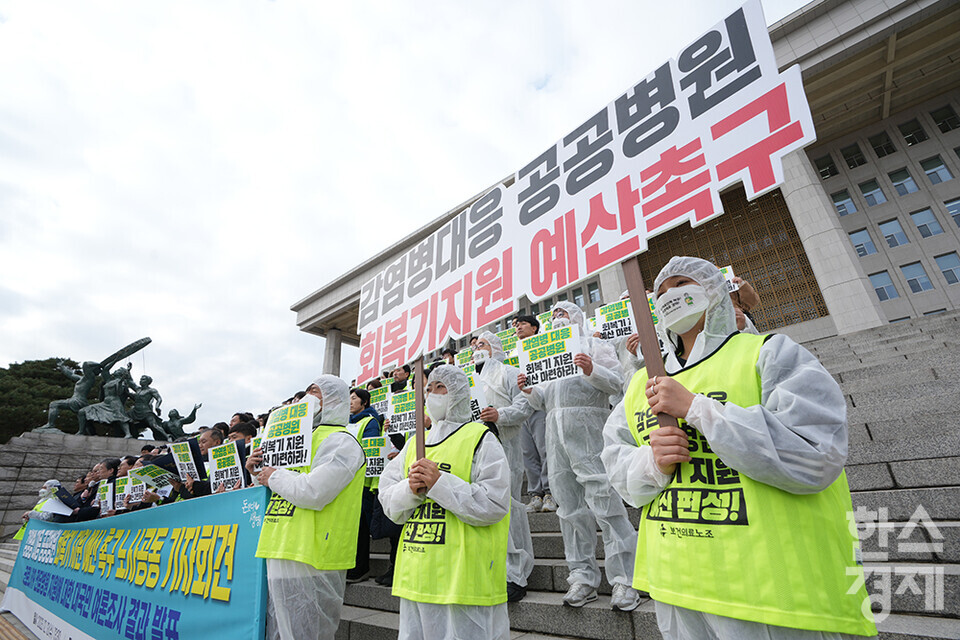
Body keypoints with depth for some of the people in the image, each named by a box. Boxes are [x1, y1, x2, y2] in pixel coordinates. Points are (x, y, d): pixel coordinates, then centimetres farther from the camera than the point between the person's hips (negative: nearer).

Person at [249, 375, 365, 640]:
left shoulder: (340, 442, -11)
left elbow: (313, 492, -24)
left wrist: (275, 477, -8)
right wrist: (259, 473, 11)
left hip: (309, 561, -9)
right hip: (281, 557, 9)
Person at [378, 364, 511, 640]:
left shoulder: (481, 440, -5)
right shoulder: (414, 443, 14)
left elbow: (494, 504, -15)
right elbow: (387, 501, 10)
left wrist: (439, 483, -20)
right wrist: (410, 490, -12)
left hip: (463, 576, -6)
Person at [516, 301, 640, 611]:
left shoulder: (593, 344, 12)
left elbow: (615, 382, -1)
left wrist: (592, 370, -18)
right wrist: (529, 391, 2)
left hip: (586, 424, -5)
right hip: (555, 426, 6)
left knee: (602, 497, -10)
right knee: (569, 504, 5)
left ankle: (623, 579, -1)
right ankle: (583, 577, 13)